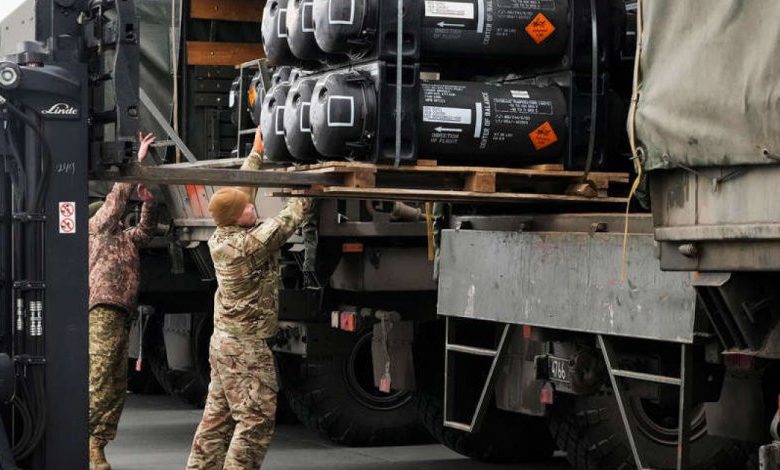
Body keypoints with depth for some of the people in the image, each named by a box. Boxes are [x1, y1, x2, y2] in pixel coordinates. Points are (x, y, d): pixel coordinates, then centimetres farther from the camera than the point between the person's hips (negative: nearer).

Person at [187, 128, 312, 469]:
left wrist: (257, 153, 23)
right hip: (247, 346, -9)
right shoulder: (251, 244, -20)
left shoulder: (220, 237, 3)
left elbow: (240, 188, 14)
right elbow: (289, 220, -12)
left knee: (217, 415, 12)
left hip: (223, 340, 9)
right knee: (256, 418, -6)